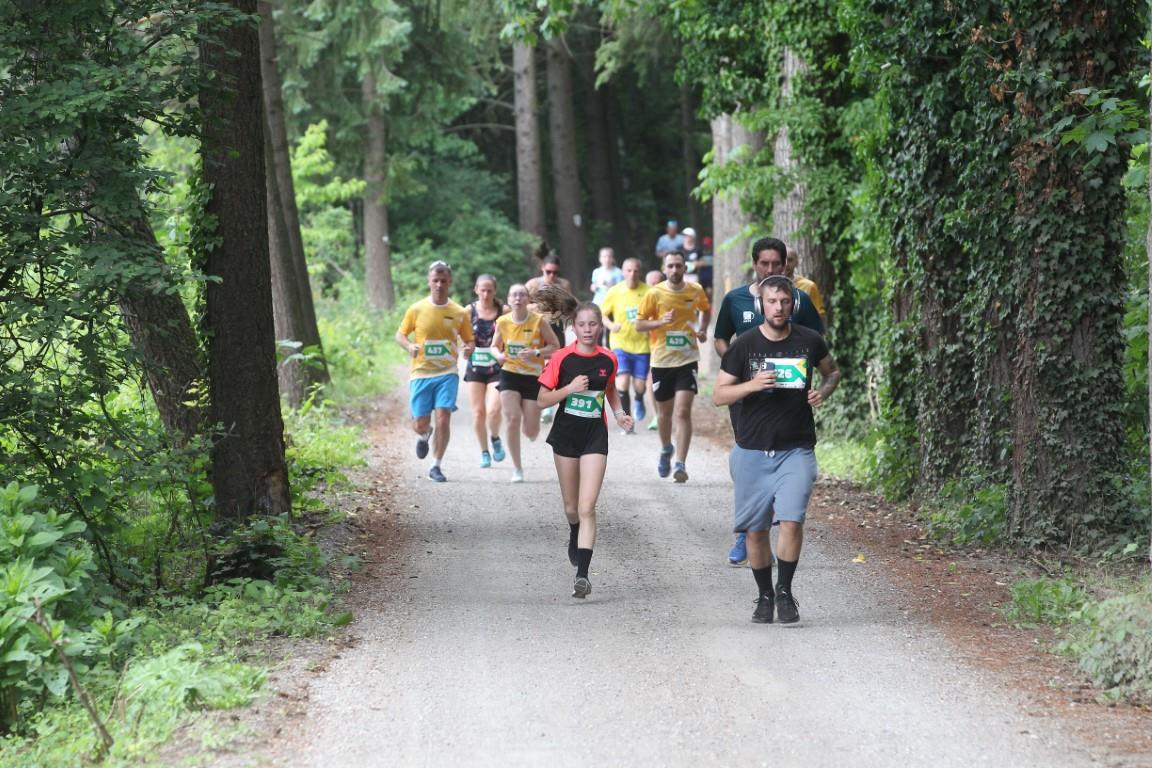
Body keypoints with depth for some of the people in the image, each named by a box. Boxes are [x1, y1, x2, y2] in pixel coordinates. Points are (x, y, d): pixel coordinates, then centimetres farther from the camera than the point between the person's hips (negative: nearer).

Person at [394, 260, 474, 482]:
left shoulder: (459, 313, 2)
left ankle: (436, 466, 3)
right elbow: (400, 335, 9)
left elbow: (469, 340, 13)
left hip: (447, 374, 0)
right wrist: (409, 346, -13)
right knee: (420, 424, 1)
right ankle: (424, 436, 40)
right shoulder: (417, 310, -1)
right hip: (421, 373, 0)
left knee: (443, 418, -13)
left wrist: (469, 348, -11)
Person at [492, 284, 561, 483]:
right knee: (512, 418, -16)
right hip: (509, 375, 1)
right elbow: (495, 346, 13)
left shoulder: (538, 321, -9)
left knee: (531, 432, -1)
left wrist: (536, 353, -20)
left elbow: (555, 346, -3)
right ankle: (517, 468, -3)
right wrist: (498, 355, -10)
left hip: (533, 377, -1)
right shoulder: (502, 322, -2)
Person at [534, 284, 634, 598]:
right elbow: (543, 398, -5)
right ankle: (575, 535, 51)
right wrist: (570, 388, -20)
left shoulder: (608, 359, -1)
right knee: (571, 507, 15)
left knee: (587, 508, -12)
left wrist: (619, 414, 3)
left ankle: (582, 574, -16)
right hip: (566, 435, 1)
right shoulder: (562, 359, -7)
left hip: (595, 436, -1)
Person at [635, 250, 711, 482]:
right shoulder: (655, 294, -6)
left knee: (683, 412, -13)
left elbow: (705, 310, 22)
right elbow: (639, 324, -3)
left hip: (687, 360, 0)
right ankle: (666, 450, 42)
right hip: (661, 361, 1)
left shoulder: (696, 291, 0)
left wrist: (702, 330, 3)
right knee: (664, 412, 14)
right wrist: (661, 322, -20)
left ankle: (680, 464, -13)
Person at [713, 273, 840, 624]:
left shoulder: (809, 341, 2)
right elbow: (719, 395, 0)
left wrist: (824, 391, -1)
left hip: (796, 449, -1)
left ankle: (785, 592, -1)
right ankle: (764, 595, 22)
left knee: (792, 520, -16)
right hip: (753, 450, 1)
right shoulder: (744, 345, -1)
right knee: (756, 529, 5)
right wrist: (752, 385, -18)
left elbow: (832, 371, 21)